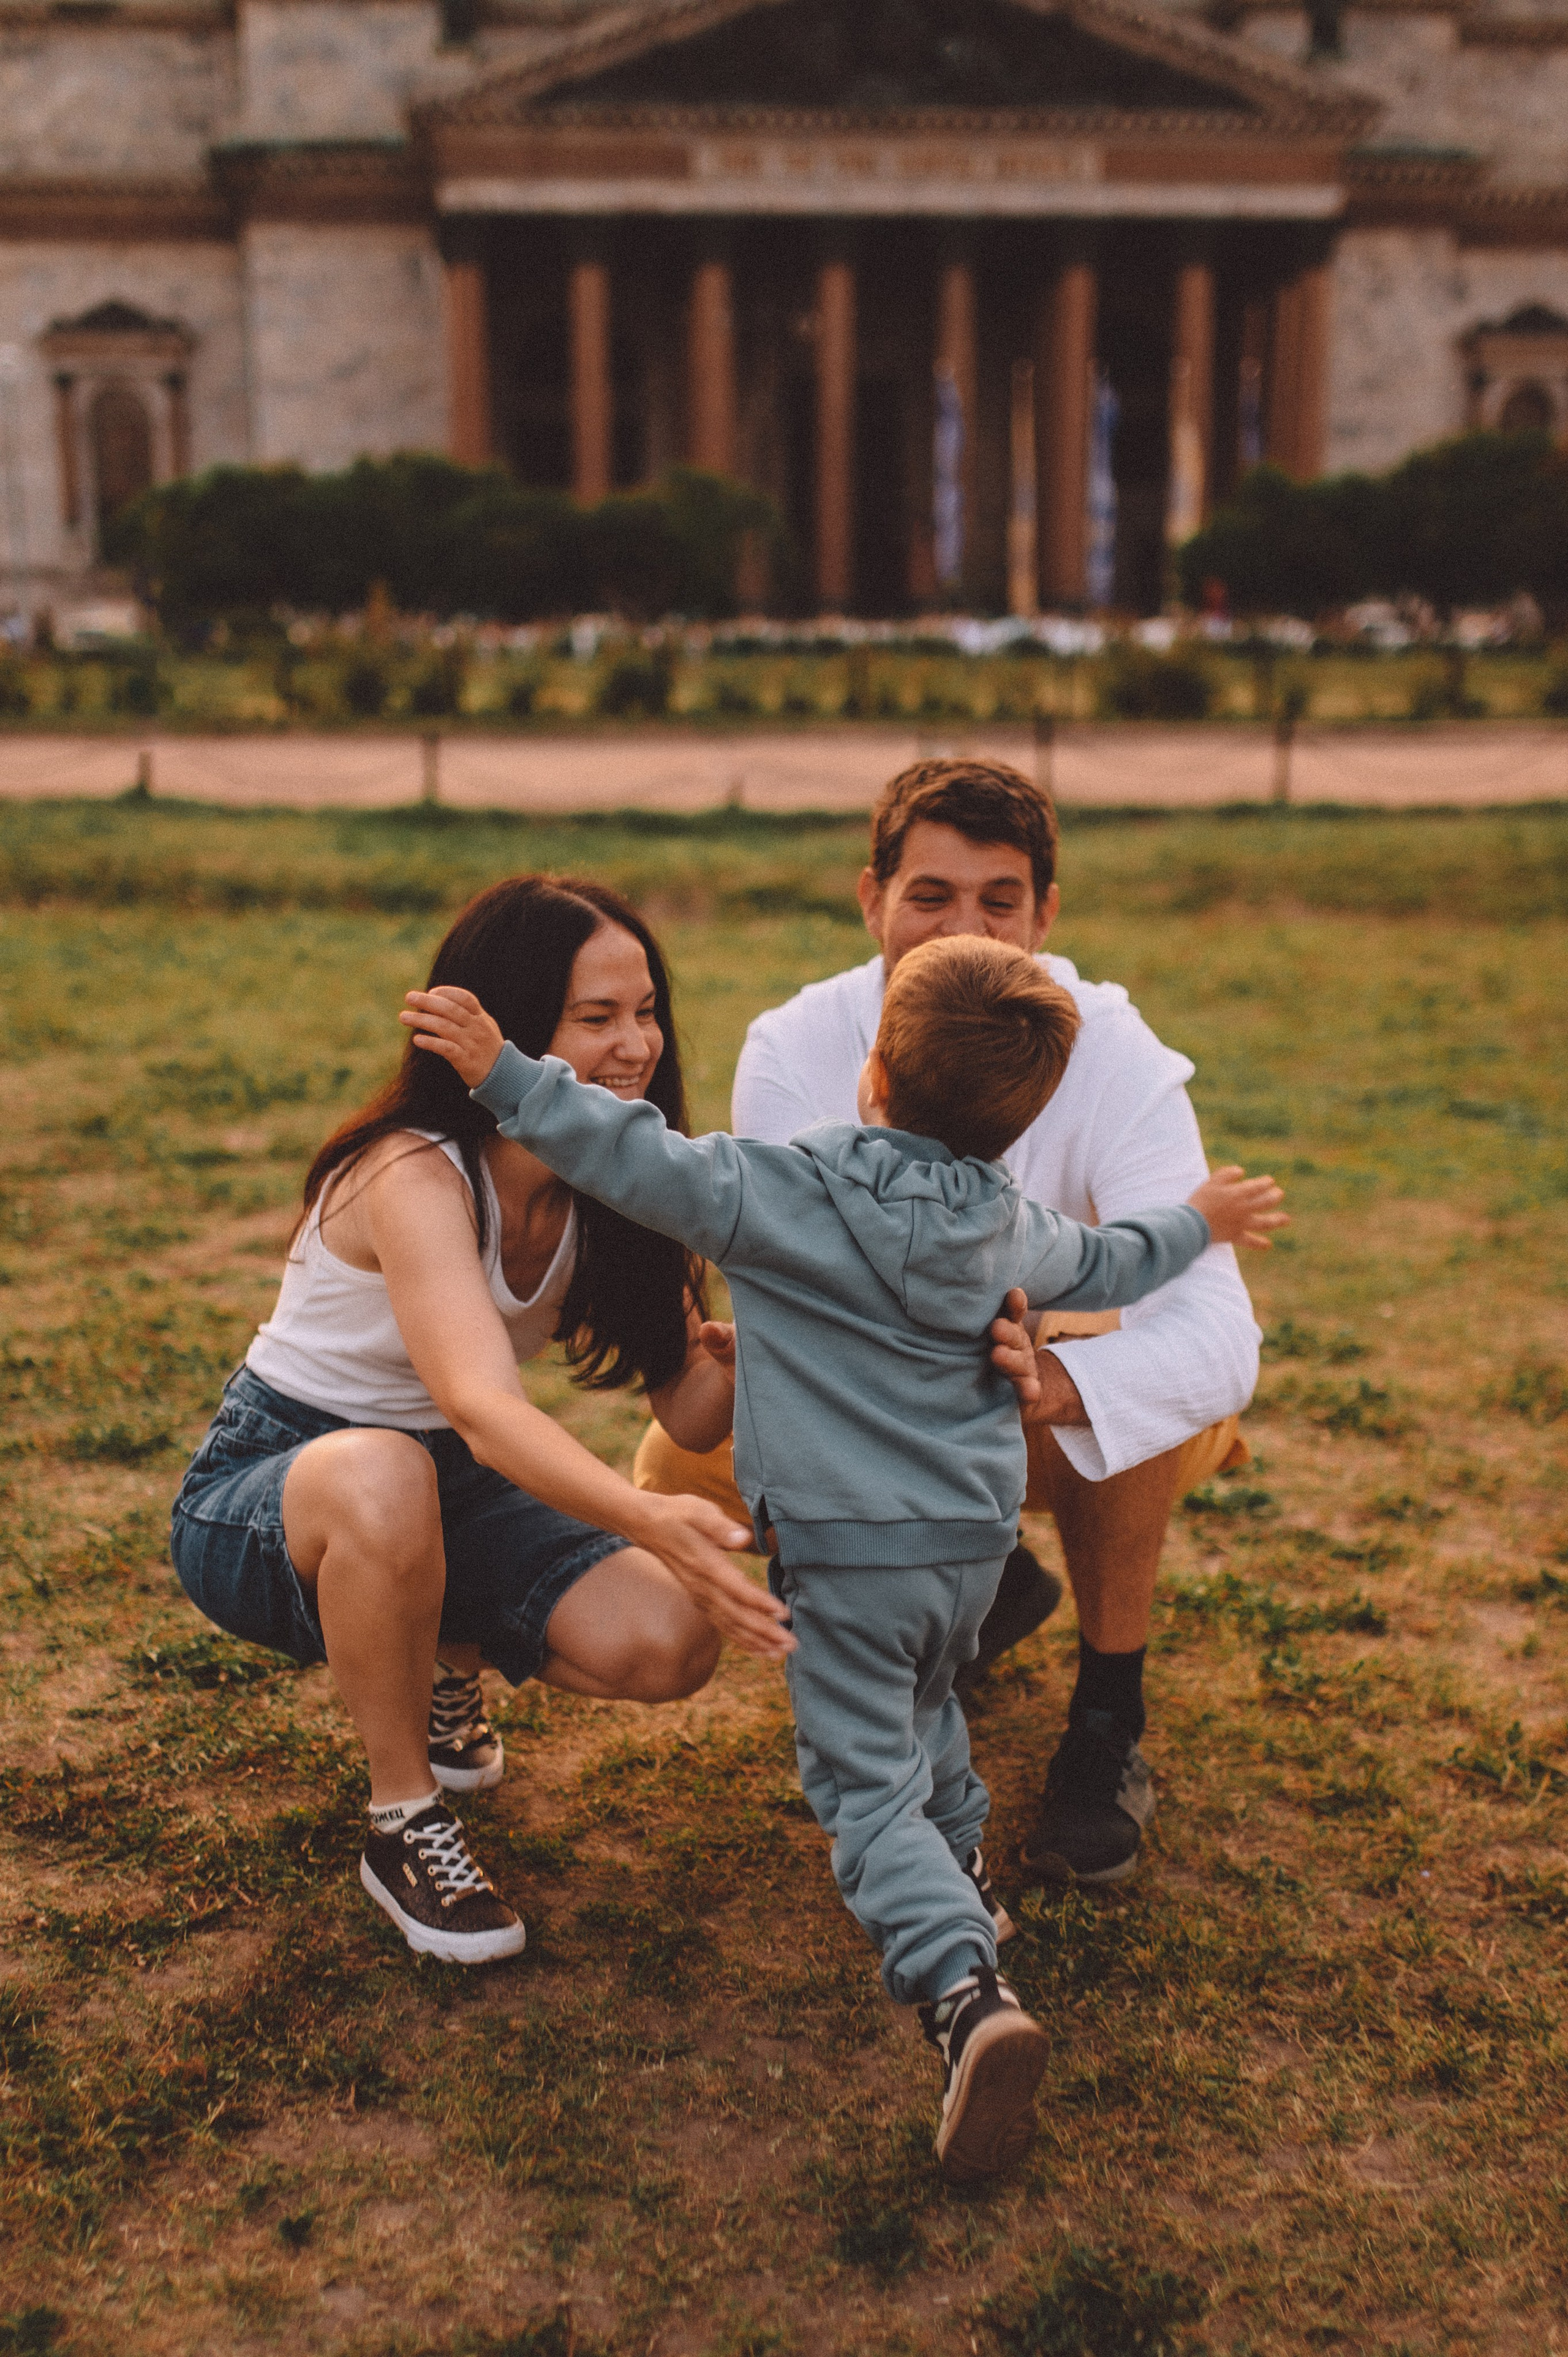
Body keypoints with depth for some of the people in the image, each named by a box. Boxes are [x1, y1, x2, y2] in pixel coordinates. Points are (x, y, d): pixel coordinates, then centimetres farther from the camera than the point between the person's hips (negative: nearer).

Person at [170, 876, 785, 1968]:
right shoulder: (414, 1177, -28)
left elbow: (694, 1412, -10)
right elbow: (483, 1407, -44)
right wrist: (651, 1521, -60)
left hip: (446, 1487, 6)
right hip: (270, 1489, -6)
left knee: (671, 1642, -19)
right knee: (385, 1476, -42)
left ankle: (439, 1665, 14)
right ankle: (404, 1824, -18)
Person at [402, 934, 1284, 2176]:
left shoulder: (788, 1191, -14)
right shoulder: (1008, 1226, 4)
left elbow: (647, 1165, -20)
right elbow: (1103, 1266, 21)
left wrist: (507, 1074, -15)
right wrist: (1197, 1223, 41)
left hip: (849, 1550, -6)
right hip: (976, 1536, 6)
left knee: (868, 1784, -4)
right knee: (924, 1701, 32)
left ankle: (966, 1990, -22)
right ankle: (962, 1866, 51)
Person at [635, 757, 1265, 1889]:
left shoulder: (1117, 1061, -28)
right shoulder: (795, 1051, -20)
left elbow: (1219, 1337, -38)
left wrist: (1052, 1383, -59)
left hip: (1075, 1422, -3)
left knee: (1102, 1364, -38)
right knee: (684, 1460, -19)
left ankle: (1111, 1717, -12)